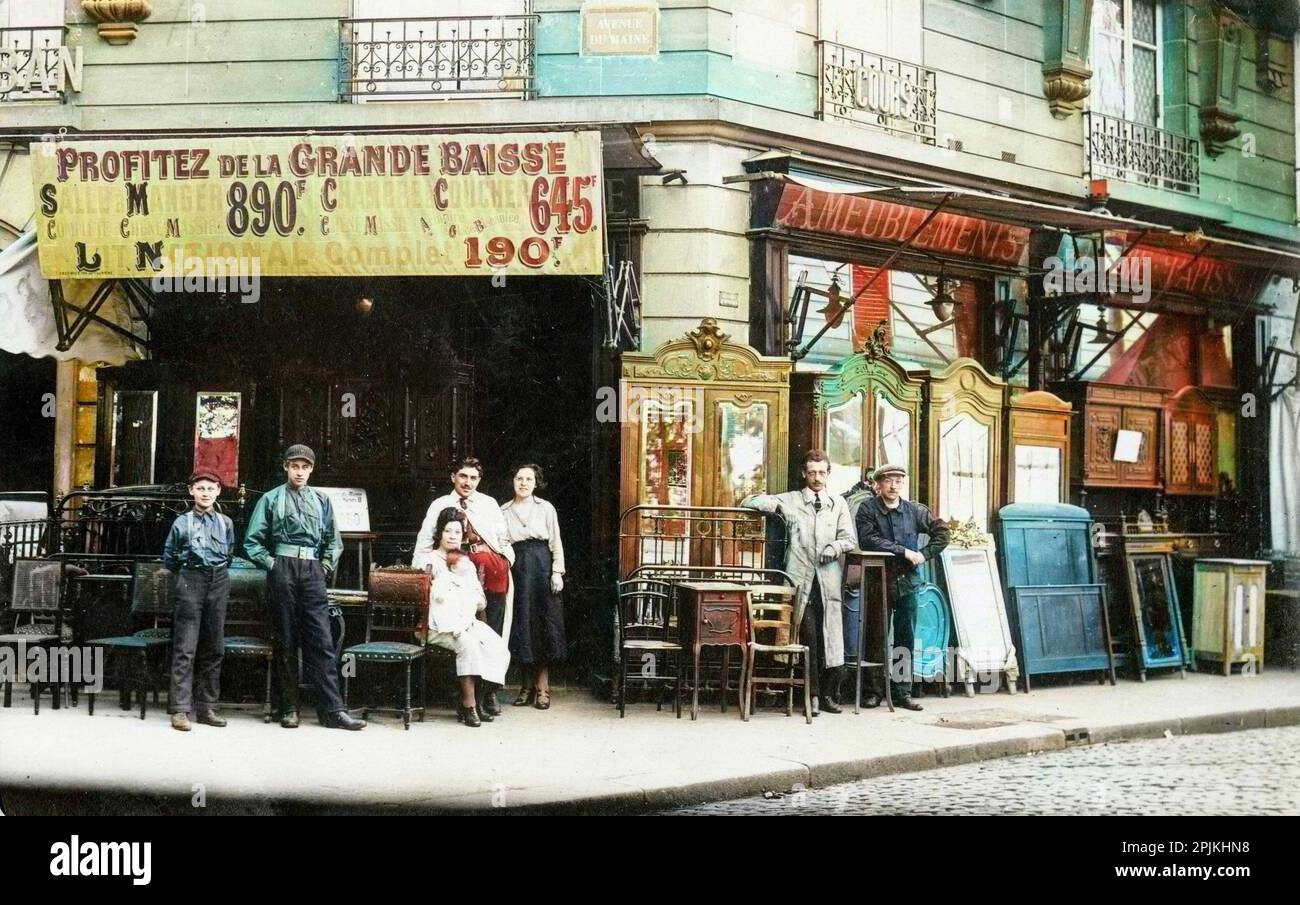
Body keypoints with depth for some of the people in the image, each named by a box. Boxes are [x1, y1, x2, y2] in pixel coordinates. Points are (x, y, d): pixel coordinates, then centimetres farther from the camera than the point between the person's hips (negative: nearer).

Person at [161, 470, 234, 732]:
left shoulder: (226, 523, 10)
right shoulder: (182, 522, 4)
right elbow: (169, 557, 13)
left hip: (219, 582, 3)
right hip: (190, 581, -3)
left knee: (214, 648, 5)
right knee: (185, 648, -8)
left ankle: (206, 707, 12)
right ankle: (180, 710, -9)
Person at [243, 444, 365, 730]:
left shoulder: (321, 501, 14)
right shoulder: (271, 499, 7)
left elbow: (334, 540, 19)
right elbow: (252, 541, 7)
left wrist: (326, 566, 7)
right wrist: (270, 563, -1)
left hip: (313, 570, 2)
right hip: (283, 570, -1)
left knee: (322, 641, -4)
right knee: (286, 641, 2)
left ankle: (333, 709, -7)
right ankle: (289, 708, 8)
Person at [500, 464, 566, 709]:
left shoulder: (546, 509, 5)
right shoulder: (504, 511, 8)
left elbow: (556, 543, 3)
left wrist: (557, 572, -4)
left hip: (542, 569, -1)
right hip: (517, 571, 1)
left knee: (544, 625, -2)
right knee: (521, 625, 2)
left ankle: (542, 687, 2)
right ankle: (527, 685, 11)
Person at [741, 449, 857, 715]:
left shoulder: (838, 503, 17)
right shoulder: (791, 500, 12)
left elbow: (851, 539, 13)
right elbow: (748, 502, 10)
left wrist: (835, 546, -5)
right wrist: (778, 506, -2)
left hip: (828, 580, 2)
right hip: (801, 578, -2)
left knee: (831, 638, -1)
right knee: (808, 636, -8)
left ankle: (828, 694, 11)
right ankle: (812, 695, -2)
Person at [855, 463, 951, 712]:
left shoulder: (914, 511, 4)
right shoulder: (867, 510, -4)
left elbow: (942, 531, 11)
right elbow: (867, 540, -18)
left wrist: (925, 554, -3)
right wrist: (905, 552, -19)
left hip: (907, 582, 2)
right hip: (878, 582, -2)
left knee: (906, 638, 3)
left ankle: (903, 691, 10)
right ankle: (874, 689, 13)